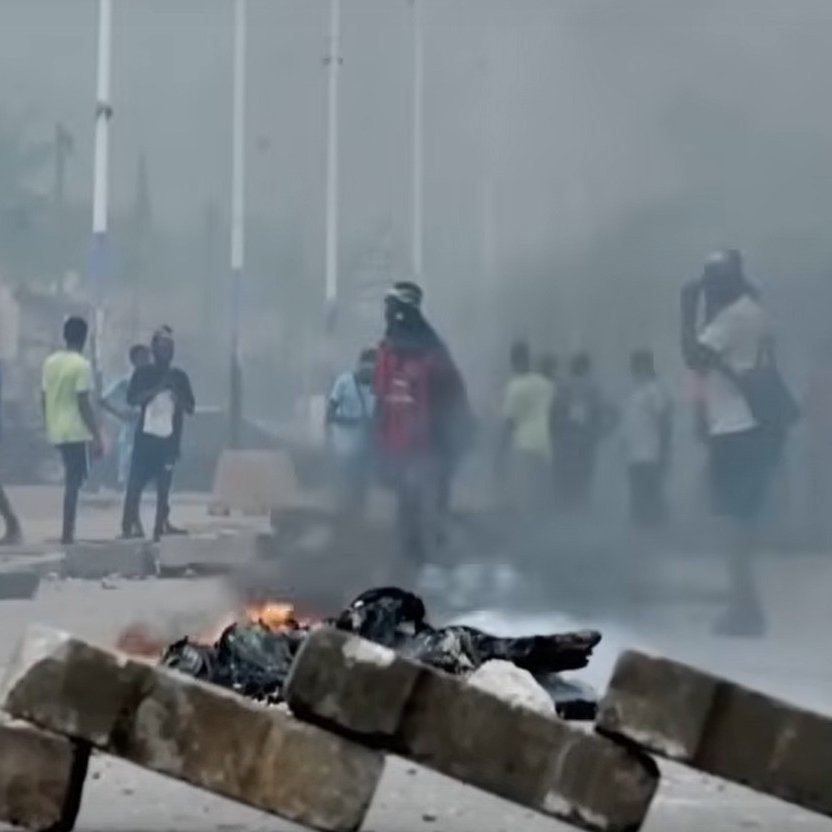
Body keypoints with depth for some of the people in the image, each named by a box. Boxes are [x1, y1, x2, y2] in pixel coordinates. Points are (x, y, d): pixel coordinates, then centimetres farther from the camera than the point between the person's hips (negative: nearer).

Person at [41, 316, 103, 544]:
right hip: (75, 431, -7)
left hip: (56, 431, 7)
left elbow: (44, 398, 12)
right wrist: (96, 436, -13)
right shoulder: (82, 365, -13)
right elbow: (84, 404, -16)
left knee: (72, 480, 20)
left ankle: (68, 532, 21)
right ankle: (67, 534, -4)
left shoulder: (50, 362, 8)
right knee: (73, 483, -4)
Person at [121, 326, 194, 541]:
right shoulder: (143, 373, 3)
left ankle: (161, 525, 8)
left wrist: (177, 396, -10)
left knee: (164, 484, 3)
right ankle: (128, 526, 0)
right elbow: (132, 399, -9)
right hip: (145, 436, -2)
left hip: (169, 438, 2)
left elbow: (191, 408, 8)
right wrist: (158, 388, -16)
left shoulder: (179, 376, 8)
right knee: (135, 483, -4)